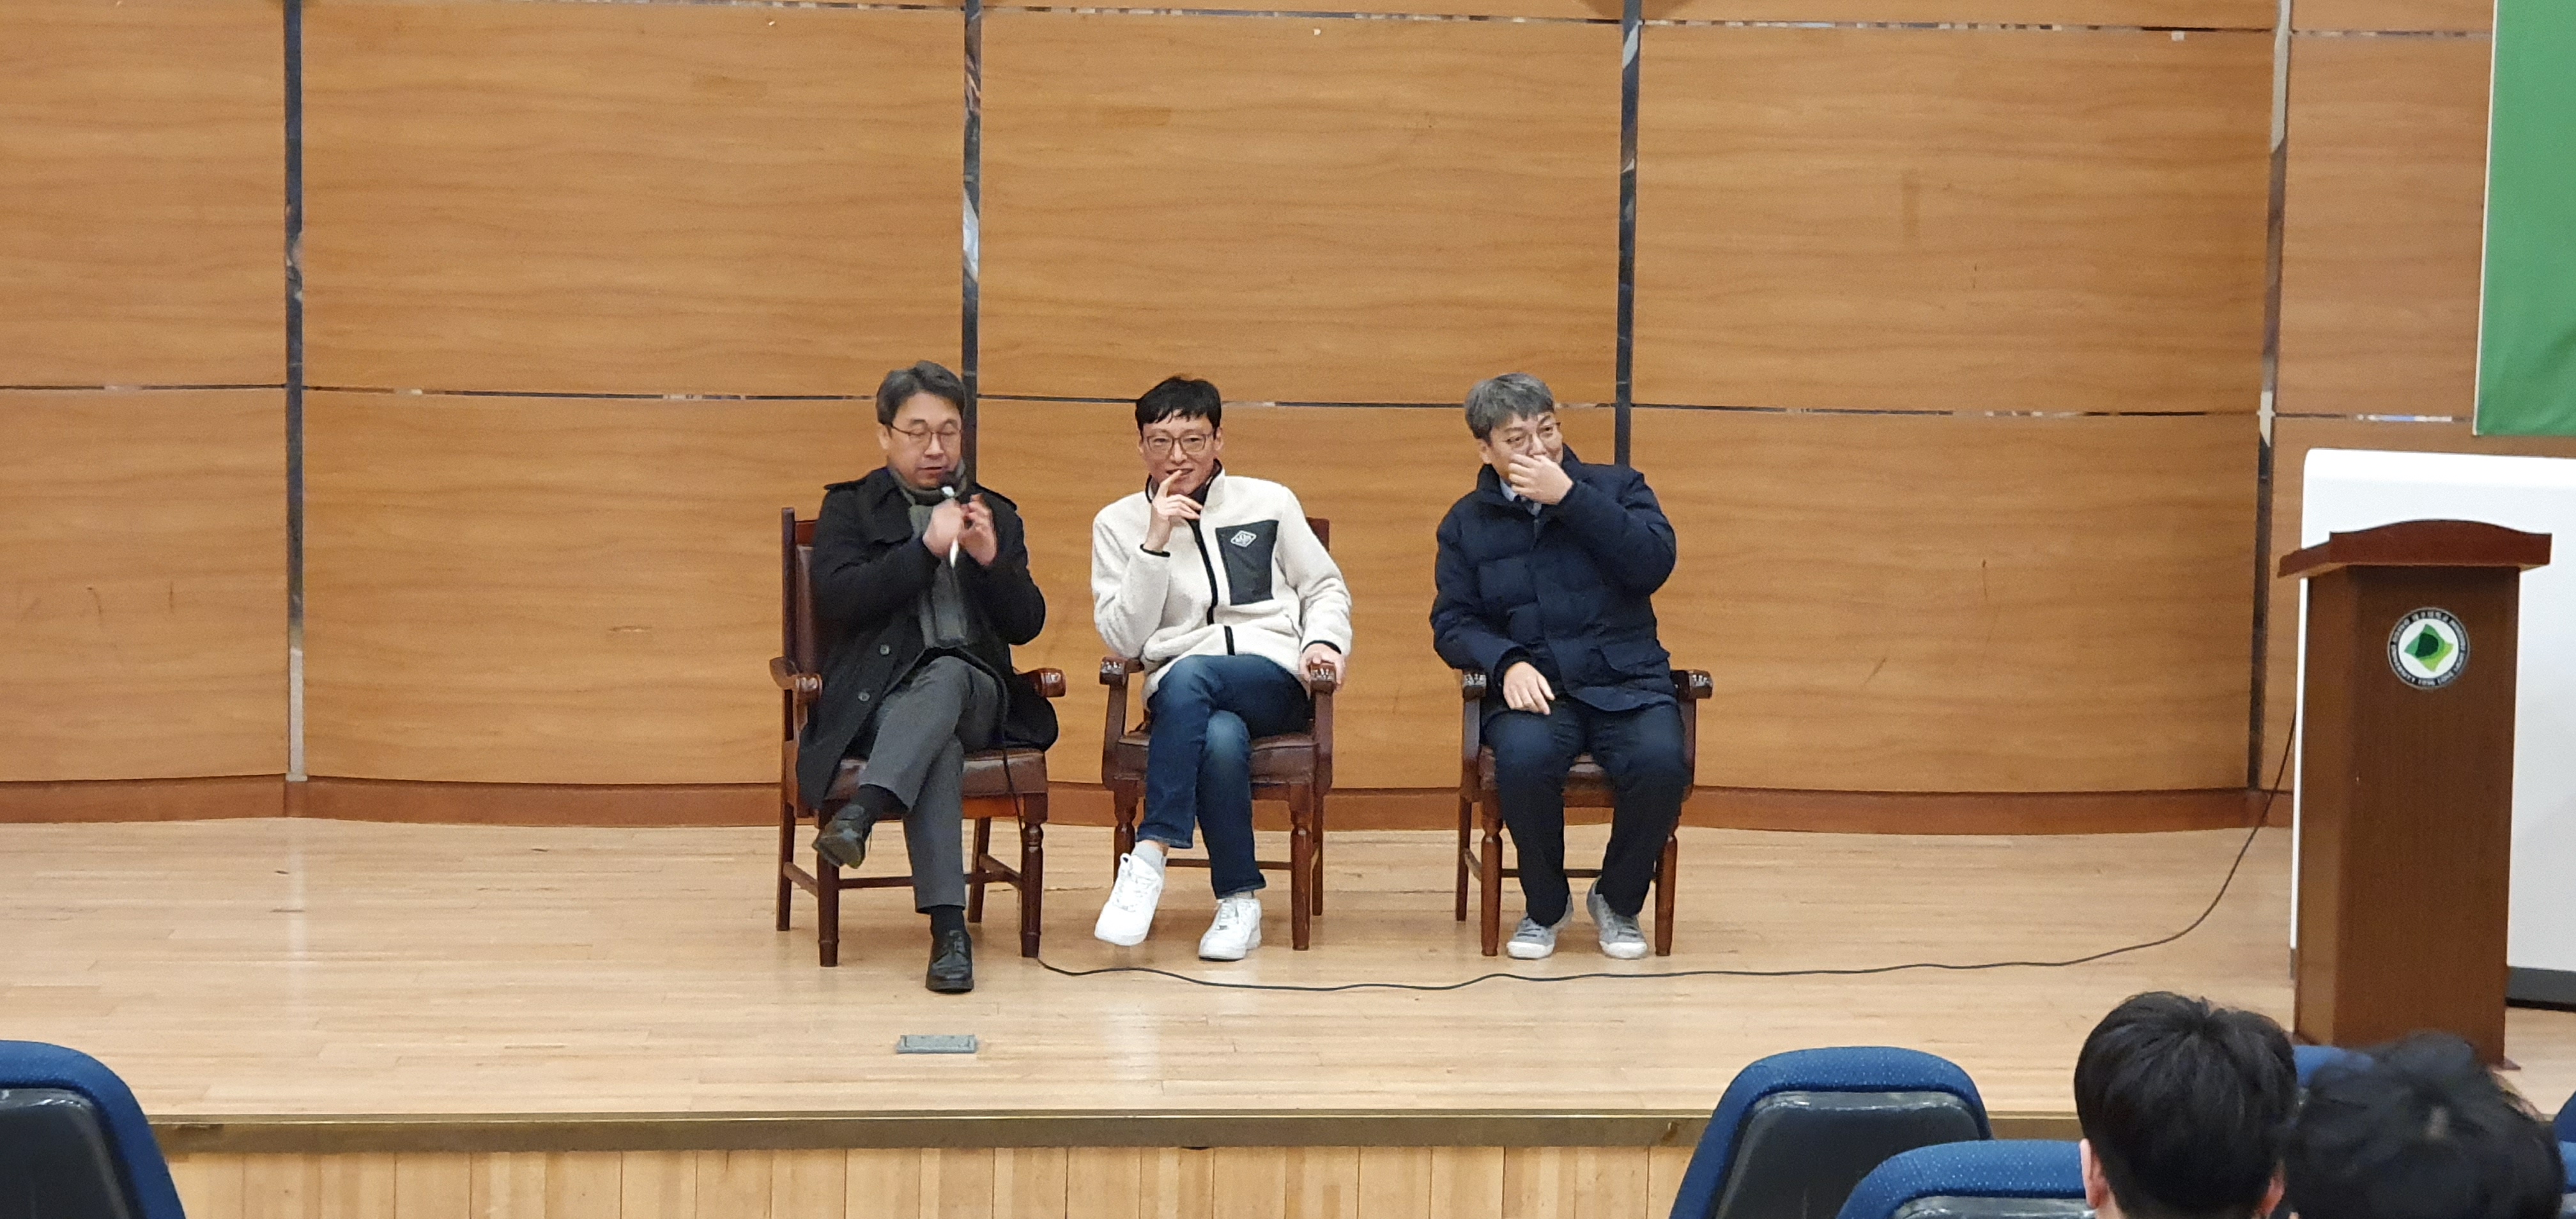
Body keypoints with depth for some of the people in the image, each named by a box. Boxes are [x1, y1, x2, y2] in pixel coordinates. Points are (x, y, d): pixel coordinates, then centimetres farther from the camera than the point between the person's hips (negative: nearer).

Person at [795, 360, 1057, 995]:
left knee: (945, 676, -37)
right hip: (879, 699, -2)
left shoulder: (995, 515, 22)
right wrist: (928, 548, -11)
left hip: (972, 691, 2)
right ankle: (948, 927, -47)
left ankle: (861, 812, -55)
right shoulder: (849, 509, 15)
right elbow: (836, 600, -4)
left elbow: (1026, 624, 12)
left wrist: (990, 558, -6)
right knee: (939, 745, -37)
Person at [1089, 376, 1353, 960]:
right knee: (1221, 739, -38)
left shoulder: (1270, 502, 14)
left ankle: (1151, 853, -36)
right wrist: (1156, 541, -6)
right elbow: (1122, 640, 2)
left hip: (1274, 680, 0)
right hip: (1176, 687, 0)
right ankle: (1240, 899, -26)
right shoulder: (1117, 524, 12)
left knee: (1189, 677, -37)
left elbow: (1326, 588, 19)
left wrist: (1323, 640, -3)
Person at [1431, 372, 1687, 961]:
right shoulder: (1467, 522, 13)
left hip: (1628, 682, 0)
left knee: (1661, 763, -32)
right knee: (1523, 760, -35)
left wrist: (1569, 497, -13)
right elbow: (1452, 623, 8)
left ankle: (1618, 901, -2)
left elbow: (1655, 563, -8)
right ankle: (1545, 906, -6)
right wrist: (1507, 662, -12)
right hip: (1532, 687, 0)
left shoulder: (1617, 487, 10)